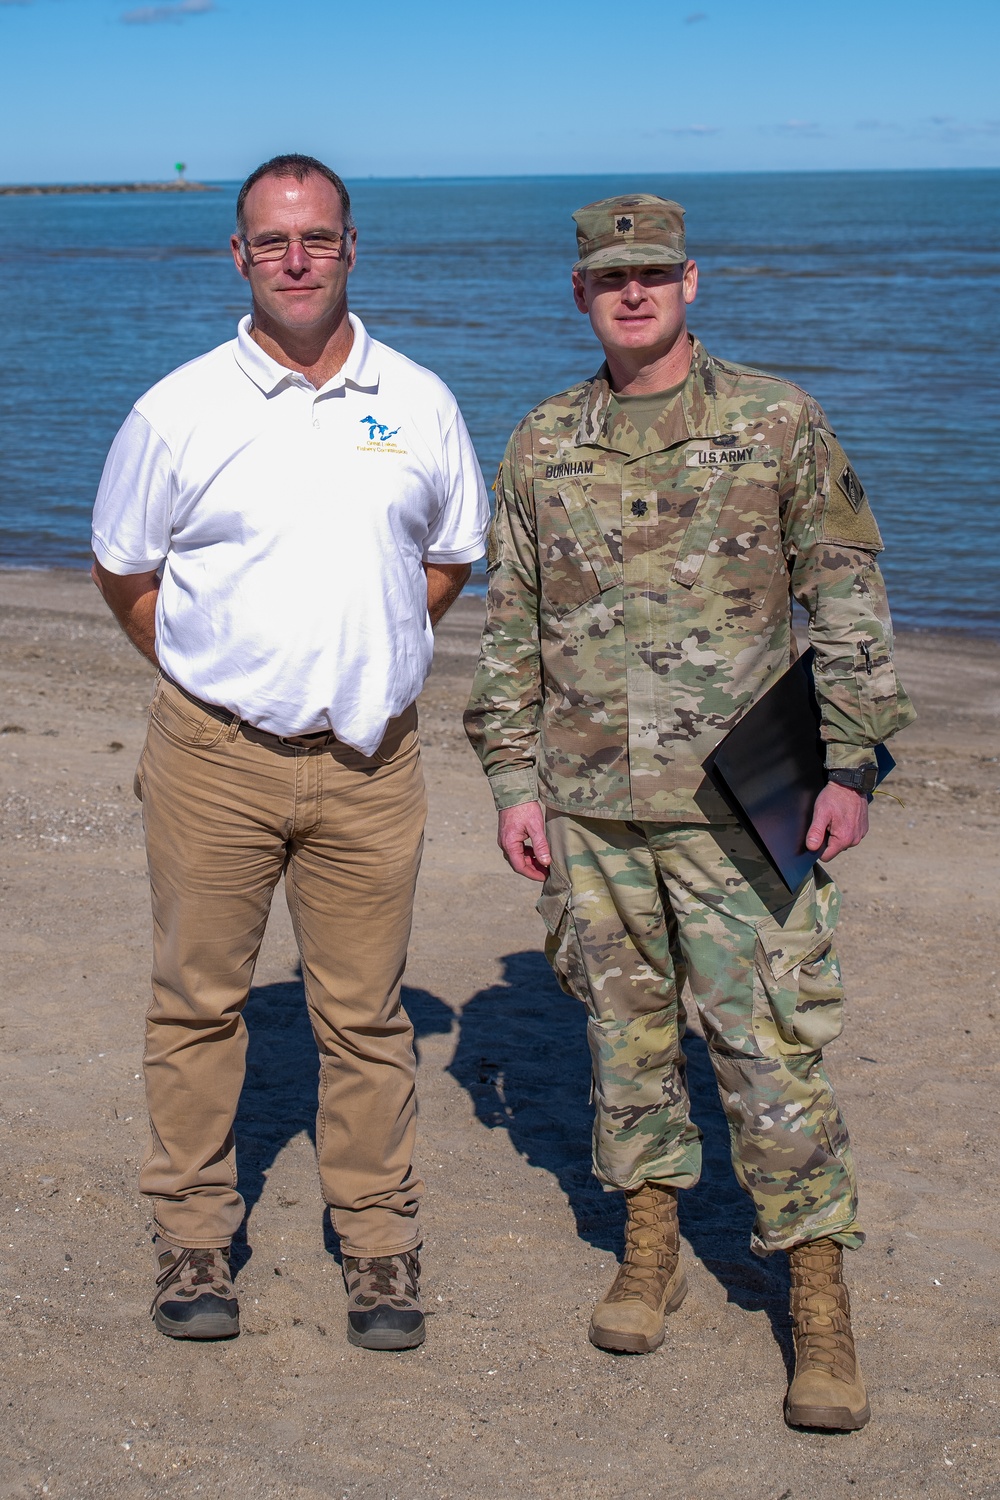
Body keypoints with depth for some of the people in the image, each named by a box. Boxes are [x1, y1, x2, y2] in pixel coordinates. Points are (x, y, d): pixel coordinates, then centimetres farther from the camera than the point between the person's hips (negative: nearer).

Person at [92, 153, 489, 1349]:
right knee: (197, 1001, 6)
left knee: (364, 1014, 7)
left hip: (369, 762, 1)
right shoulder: (178, 410, -1)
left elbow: (448, 558, 17)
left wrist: (369, 665, 10)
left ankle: (381, 1248, 19)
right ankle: (191, 1241, 20)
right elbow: (122, 570, 9)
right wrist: (211, 676, 7)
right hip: (213, 756, -1)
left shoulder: (418, 404, 5)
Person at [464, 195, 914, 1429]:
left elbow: (847, 599, 1)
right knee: (625, 1025, 12)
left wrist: (851, 764, -5)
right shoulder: (541, 448, 8)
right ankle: (650, 1247, 28)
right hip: (587, 804, 3)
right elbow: (510, 628, 11)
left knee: (772, 1044, -3)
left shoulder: (777, 422, 1)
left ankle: (819, 1302, 6)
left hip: (736, 802, -3)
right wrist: (512, 782, 5)